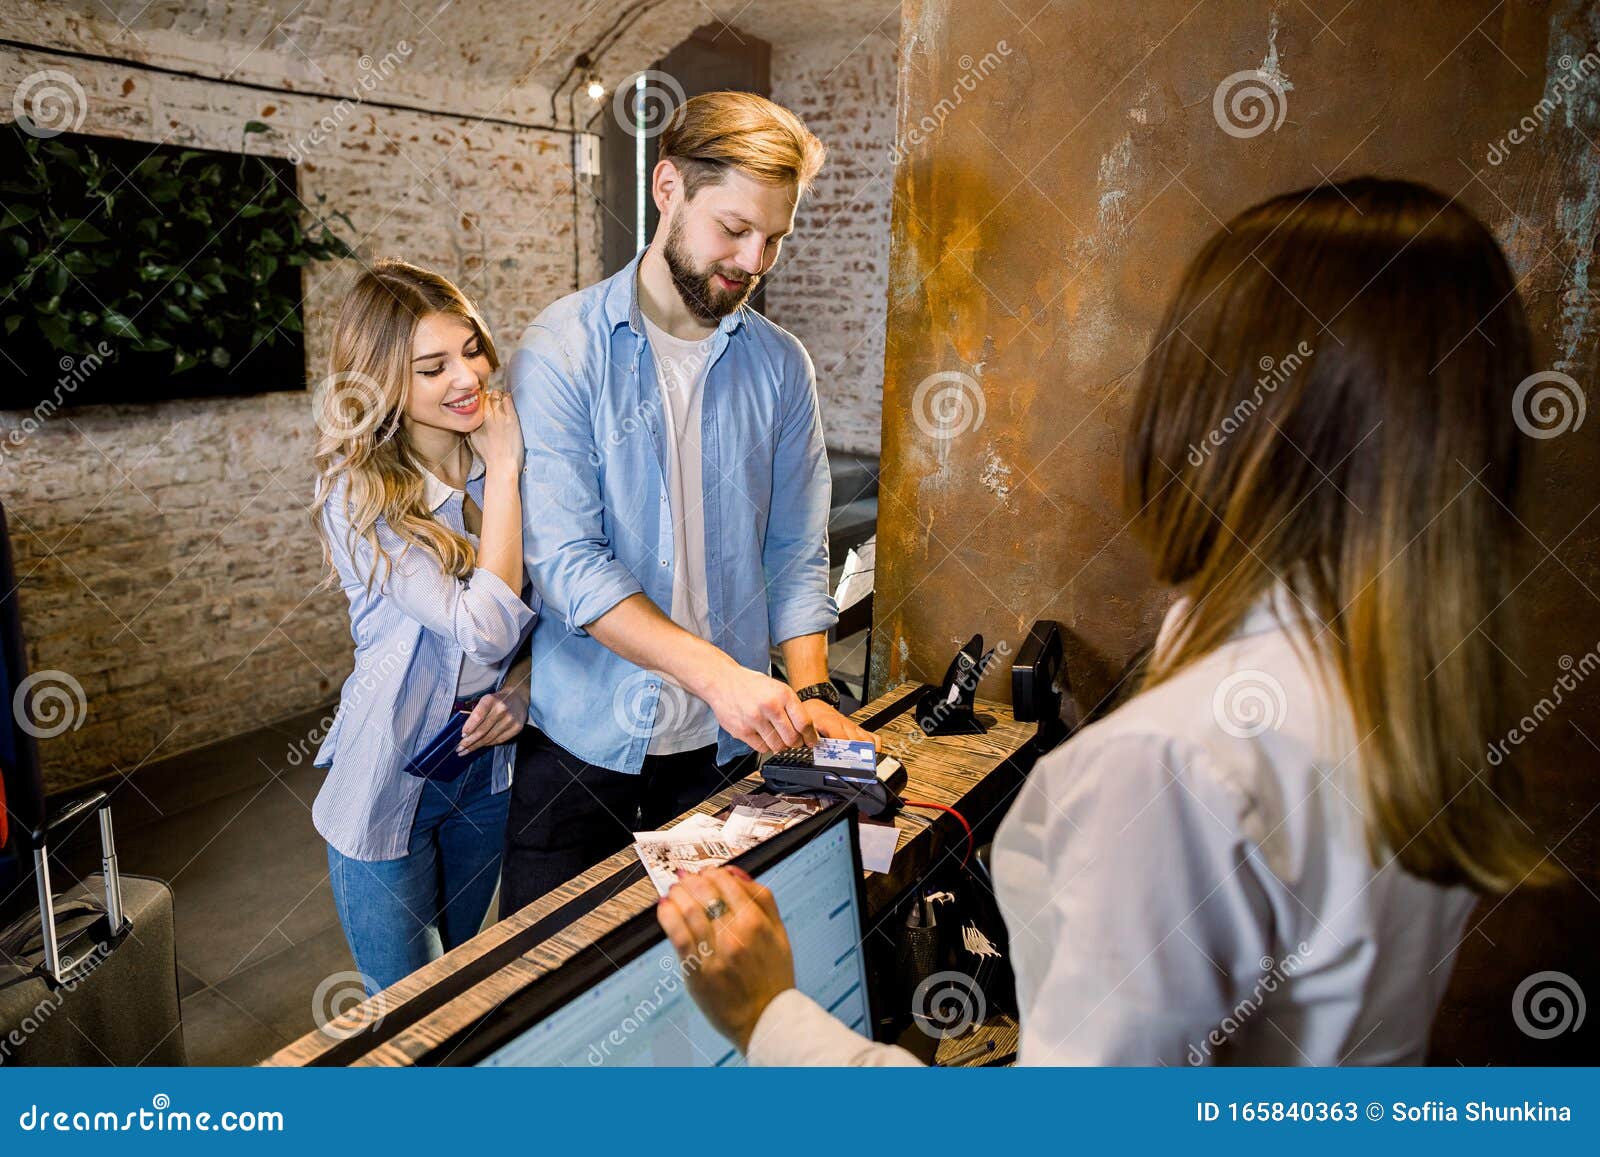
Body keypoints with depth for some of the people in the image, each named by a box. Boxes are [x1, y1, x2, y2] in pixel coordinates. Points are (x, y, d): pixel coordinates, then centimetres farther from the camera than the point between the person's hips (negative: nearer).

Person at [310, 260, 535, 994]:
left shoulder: (510, 456, -6)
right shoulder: (357, 495, -19)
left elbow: (552, 610, 6)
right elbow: (487, 626, -30)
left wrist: (521, 687, -13)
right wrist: (503, 470, -24)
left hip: (491, 766, 4)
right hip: (392, 781, -4)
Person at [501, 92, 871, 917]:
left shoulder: (781, 366, 3)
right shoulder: (562, 351, -9)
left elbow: (796, 552, 4)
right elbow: (565, 561, -18)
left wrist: (811, 692, -9)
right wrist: (716, 671, -26)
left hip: (724, 747, 3)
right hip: (578, 745, -2)